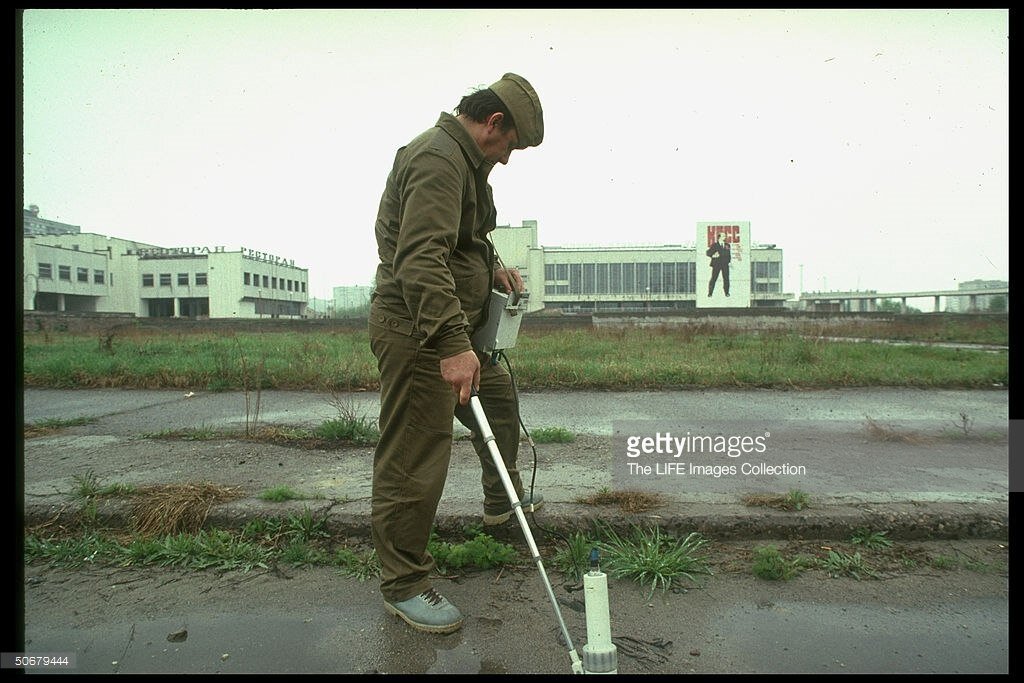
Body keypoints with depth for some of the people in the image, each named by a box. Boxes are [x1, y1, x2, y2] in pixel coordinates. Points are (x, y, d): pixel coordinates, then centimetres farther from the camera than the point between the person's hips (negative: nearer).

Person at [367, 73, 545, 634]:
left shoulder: (465, 160, 19)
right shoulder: (437, 160, -17)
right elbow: (421, 259, -31)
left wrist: (494, 270, 14)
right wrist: (452, 345, -37)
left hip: (453, 326, 11)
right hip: (417, 330, -11)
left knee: (499, 400, 26)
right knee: (414, 460, -5)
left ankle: (501, 502, 47)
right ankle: (402, 586, 11)